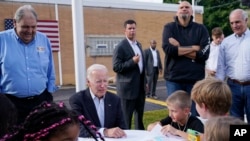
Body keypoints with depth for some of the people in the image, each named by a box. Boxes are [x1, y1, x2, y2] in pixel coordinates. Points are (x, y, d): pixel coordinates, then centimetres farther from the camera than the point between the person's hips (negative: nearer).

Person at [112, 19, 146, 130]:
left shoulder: (138, 44, 13)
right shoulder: (120, 47, -12)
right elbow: (116, 67, -17)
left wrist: (145, 81, 17)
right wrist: (132, 61, -26)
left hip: (140, 86, 8)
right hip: (128, 87, -8)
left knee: (140, 114, 18)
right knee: (126, 116, 3)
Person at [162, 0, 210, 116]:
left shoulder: (201, 29, 4)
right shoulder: (169, 27, 4)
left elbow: (204, 54, -9)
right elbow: (168, 49, -14)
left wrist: (178, 48, -10)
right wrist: (193, 48, -9)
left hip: (195, 79, 0)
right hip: (173, 78, 0)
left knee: (195, 114, 8)